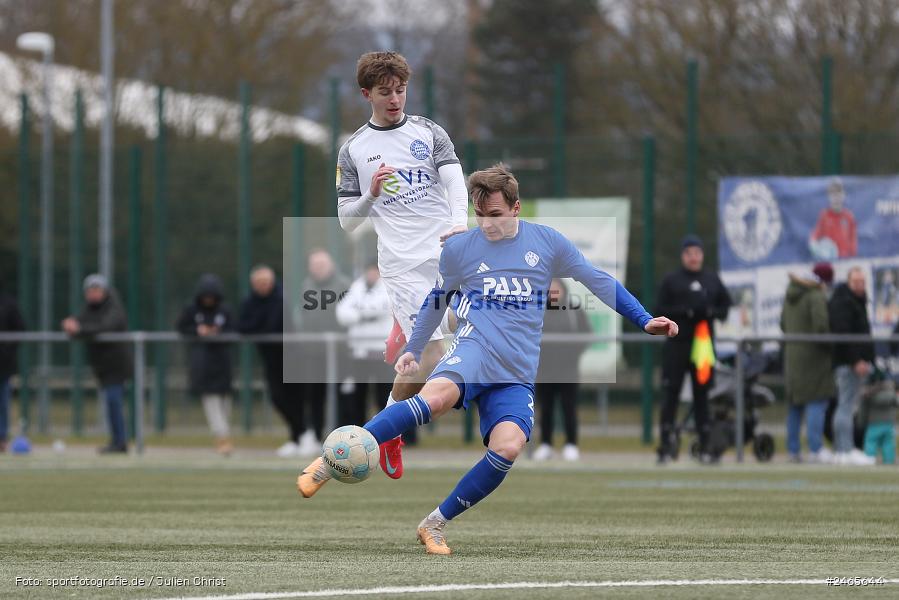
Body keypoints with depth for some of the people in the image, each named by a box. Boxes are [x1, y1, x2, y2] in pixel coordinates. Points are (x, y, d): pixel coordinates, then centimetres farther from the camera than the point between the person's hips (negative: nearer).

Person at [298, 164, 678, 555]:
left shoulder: (548, 243, 7)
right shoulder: (458, 248, 8)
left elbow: (600, 282, 15)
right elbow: (436, 300, 24)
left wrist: (644, 320, 10)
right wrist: (413, 349, 26)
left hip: (517, 375, 2)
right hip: (475, 349, -2)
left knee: (508, 448, -25)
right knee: (436, 397, -36)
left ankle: (436, 525, -9)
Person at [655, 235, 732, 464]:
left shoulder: (712, 280, 13)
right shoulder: (671, 280, 3)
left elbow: (725, 306, 15)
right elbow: (661, 309, -2)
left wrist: (710, 312, -6)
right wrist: (686, 312, -15)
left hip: (703, 343, 3)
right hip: (677, 344, -3)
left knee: (702, 394, 6)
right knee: (671, 394, -6)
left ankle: (705, 447, 9)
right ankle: (666, 446, -5)